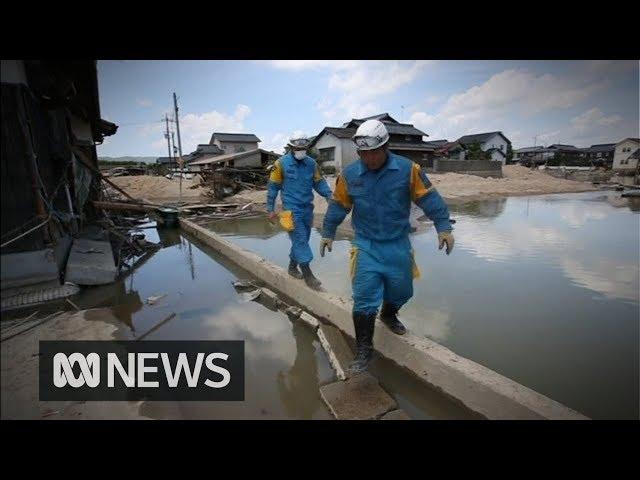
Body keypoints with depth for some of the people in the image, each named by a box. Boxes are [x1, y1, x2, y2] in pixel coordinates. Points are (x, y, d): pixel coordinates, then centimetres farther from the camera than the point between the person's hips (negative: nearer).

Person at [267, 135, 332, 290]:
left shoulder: (311, 163, 5)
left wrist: (329, 196, -10)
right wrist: (270, 209, -3)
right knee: (300, 240, -8)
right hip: (291, 209, -5)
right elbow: (273, 187, -2)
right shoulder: (281, 164, -6)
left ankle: (292, 267, 32)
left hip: (308, 208, 5)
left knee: (302, 240, 14)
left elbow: (319, 182, 8)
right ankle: (307, 274, -2)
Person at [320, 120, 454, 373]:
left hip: (398, 245, 1)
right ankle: (363, 349, 11)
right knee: (365, 298, -5)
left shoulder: (408, 169, -9)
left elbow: (429, 198, -3)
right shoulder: (349, 174, -5)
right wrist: (328, 233, 11)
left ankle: (388, 315, 50)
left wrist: (443, 227, -8)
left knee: (402, 291, 16)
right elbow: (338, 206, 6)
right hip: (366, 246, -1)